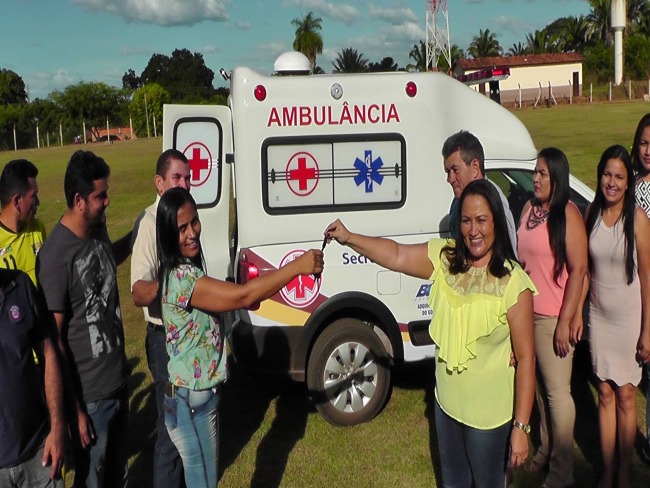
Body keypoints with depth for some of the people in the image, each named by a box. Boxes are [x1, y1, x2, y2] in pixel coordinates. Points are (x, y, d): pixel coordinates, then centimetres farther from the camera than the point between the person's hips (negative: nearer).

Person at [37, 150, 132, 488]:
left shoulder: (98, 229, -1)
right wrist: (74, 409, -16)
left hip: (119, 380, 7)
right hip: (90, 395, -7)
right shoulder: (55, 256, -23)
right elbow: (53, 337, -20)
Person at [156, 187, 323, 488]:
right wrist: (298, 266, -31)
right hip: (190, 403, -9)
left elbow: (228, 299, 15)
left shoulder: (186, 269, 5)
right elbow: (242, 296, -33)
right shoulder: (182, 278, -27)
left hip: (201, 394, 9)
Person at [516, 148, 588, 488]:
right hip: (526, 312, 7)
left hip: (554, 318, -7)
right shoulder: (529, 209, 9)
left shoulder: (567, 214, -13)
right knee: (539, 386, 17)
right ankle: (546, 450, 34)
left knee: (557, 392, 2)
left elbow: (579, 270, -16)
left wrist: (566, 322, -18)